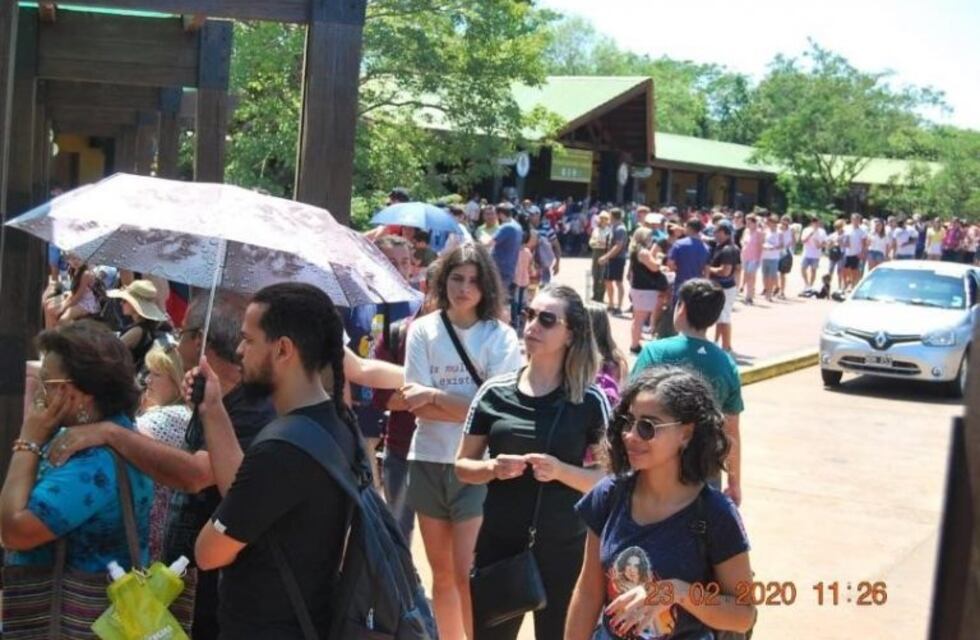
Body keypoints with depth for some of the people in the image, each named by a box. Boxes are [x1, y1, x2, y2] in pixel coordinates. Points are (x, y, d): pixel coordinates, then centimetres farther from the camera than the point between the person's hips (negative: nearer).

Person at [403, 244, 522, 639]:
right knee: (442, 574, 14)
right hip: (429, 461, 3)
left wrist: (436, 396, -14)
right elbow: (418, 405, -6)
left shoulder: (501, 337, -4)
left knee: (468, 575, -6)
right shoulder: (423, 330, 0)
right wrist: (471, 409, -16)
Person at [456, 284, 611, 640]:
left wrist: (561, 470, -20)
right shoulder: (495, 393, -1)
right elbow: (463, 467, 6)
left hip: (564, 551, -2)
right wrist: (493, 468, -14)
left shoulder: (590, 401, -6)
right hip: (499, 546, 2)